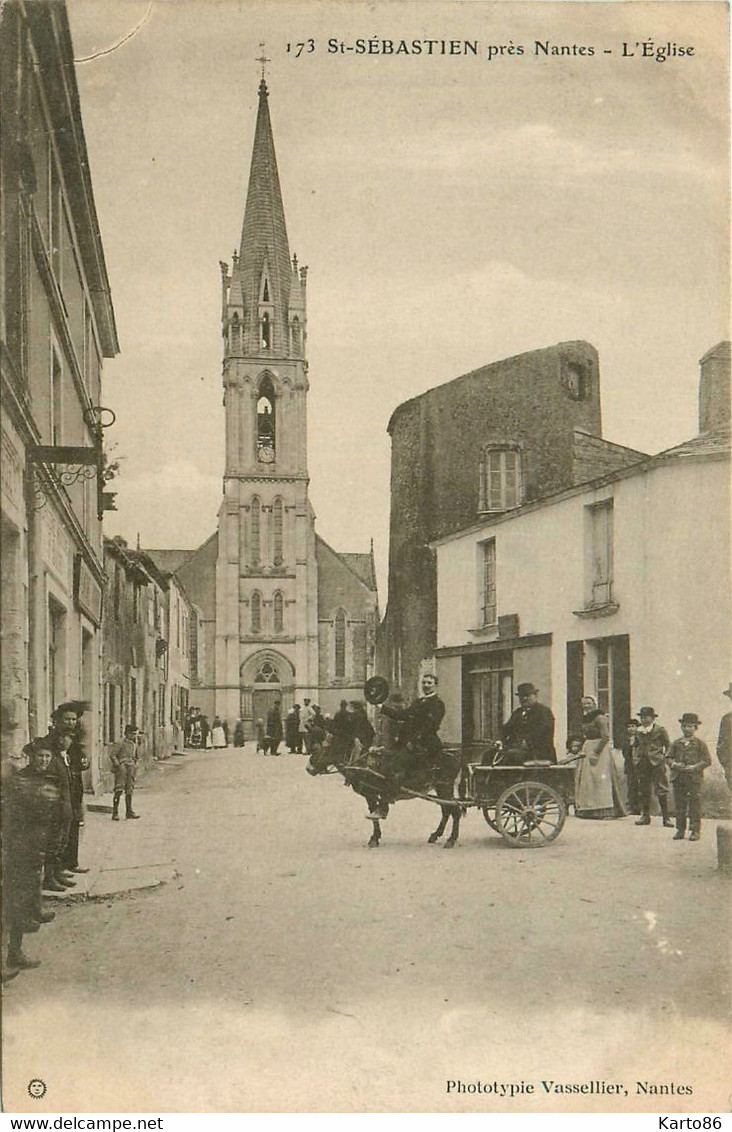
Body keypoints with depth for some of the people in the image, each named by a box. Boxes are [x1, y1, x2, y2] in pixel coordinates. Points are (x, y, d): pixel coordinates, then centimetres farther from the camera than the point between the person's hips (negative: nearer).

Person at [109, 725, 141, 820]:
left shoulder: (134, 744, 13)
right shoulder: (121, 743, -10)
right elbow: (112, 755, -14)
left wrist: (135, 767, 15)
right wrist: (118, 765, -17)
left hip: (131, 770, 7)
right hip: (122, 770, -7)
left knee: (129, 791, 11)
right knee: (118, 791, -8)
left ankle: (129, 811, 18)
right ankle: (115, 813, -5)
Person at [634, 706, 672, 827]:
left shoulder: (660, 730, -1)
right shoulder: (638, 731, 12)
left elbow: (668, 745, 4)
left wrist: (664, 757, -2)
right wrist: (637, 758, 11)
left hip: (657, 762, -5)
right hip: (642, 763, 5)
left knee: (661, 791, -6)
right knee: (643, 791, 7)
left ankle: (666, 817, -2)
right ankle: (645, 816, 16)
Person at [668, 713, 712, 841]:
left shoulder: (700, 743, 4)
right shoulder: (676, 743, 13)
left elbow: (707, 761, -2)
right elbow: (668, 757, 12)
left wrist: (694, 767, -14)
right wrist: (674, 764, -10)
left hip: (694, 778, -3)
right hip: (678, 778, 3)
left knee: (695, 805, -3)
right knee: (679, 804, 5)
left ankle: (695, 830, 4)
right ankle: (680, 830, 12)